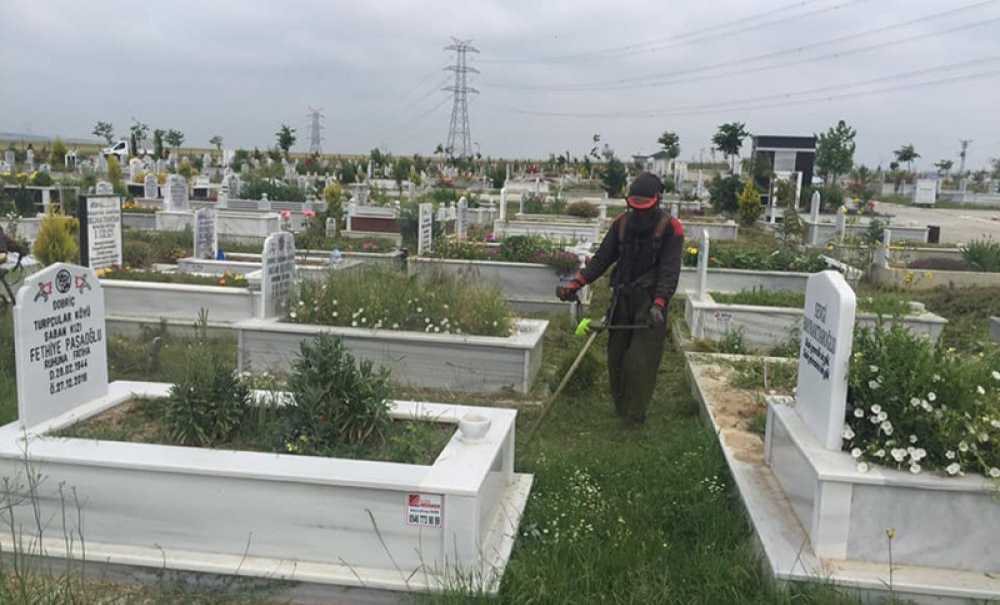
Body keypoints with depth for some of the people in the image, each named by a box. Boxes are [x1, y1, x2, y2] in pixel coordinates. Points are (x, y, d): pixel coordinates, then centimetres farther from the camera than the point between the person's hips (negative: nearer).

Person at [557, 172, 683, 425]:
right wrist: (575, 284, -4)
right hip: (622, 298, 5)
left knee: (641, 361, -7)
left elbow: (669, 271, -17)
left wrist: (659, 304, -31)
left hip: (650, 301, -5)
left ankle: (635, 415, 6)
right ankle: (620, 406, 28)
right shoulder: (622, 222, 6)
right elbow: (602, 258, 6)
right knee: (616, 357, 10)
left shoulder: (670, 227, -9)